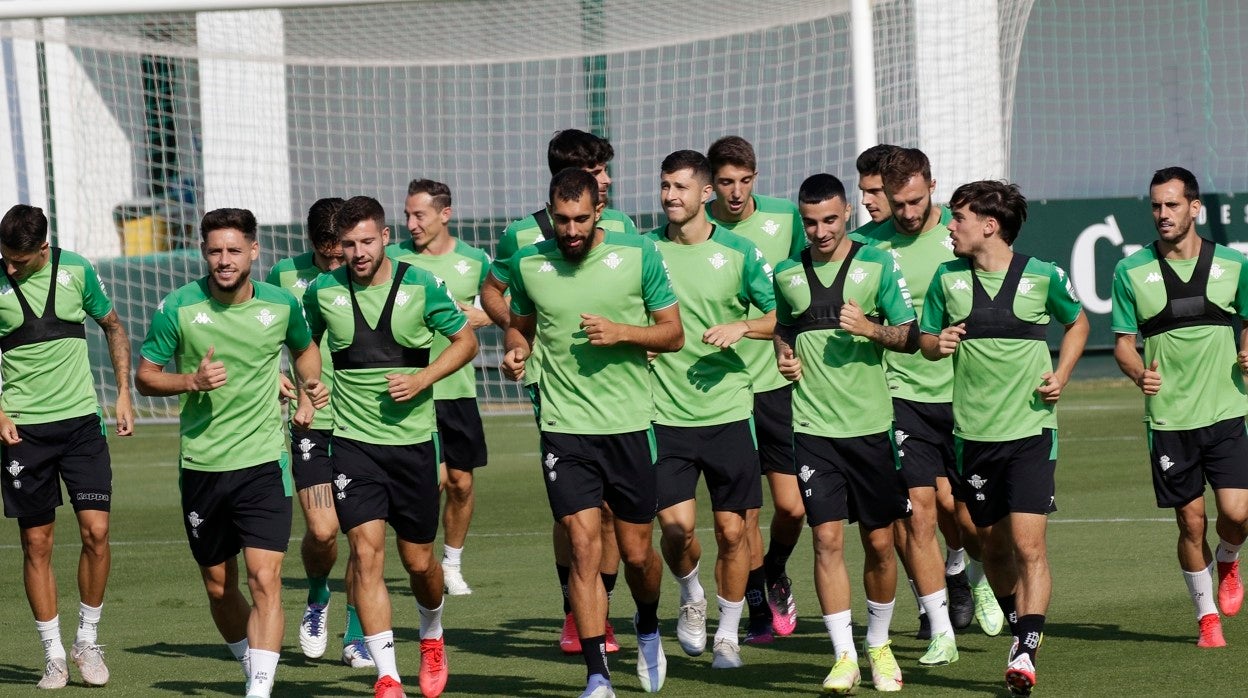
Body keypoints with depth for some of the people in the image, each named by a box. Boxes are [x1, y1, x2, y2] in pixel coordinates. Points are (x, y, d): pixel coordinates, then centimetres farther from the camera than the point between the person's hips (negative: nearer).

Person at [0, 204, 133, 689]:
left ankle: (87, 640, 10)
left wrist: (123, 393, 7)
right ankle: (53, 655, 10)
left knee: (96, 530, -7)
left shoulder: (76, 270, -1)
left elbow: (113, 327, 14)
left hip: (81, 421, 1)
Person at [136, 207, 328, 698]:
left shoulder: (281, 305, 0)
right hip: (201, 467, 1)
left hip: (263, 461, -1)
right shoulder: (178, 308, -6)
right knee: (219, 588, 11)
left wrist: (308, 395, 7)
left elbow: (304, 348, 22)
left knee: (265, 579, -15)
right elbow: (145, 377, 2)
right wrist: (191, 381, -16)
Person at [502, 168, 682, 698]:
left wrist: (622, 332, -15)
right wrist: (516, 351, -4)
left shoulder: (638, 256, -2)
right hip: (564, 429, 0)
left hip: (630, 424, 0)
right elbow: (519, 325, 19)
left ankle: (648, 628, 40)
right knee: (585, 549, -10)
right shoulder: (529, 265, 2)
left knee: (637, 554, 7)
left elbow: (673, 334, 3)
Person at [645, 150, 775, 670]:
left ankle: (727, 635, 19)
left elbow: (782, 315, 5)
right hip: (666, 411, 0)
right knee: (676, 524, -9)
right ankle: (691, 598, 22)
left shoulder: (738, 252, -1)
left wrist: (743, 327, -13)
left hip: (728, 409, 0)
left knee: (731, 530, 3)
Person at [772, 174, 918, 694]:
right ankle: (844, 656, -6)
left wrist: (872, 329, -16)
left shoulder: (876, 264, 1)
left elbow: (910, 337, 2)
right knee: (827, 539, -9)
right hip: (812, 427, 1)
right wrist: (784, 355, 3)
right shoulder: (786, 274, 8)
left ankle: (879, 645, 24)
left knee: (879, 542, 5)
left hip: (870, 423, -1)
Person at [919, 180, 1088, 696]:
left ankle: (1024, 655, -15)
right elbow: (926, 339, 14)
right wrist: (938, 344, -10)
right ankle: (1020, 629, 31)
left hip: (1031, 428, -3)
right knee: (993, 546, 10)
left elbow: (1076, 323, 16)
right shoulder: (947, 279, 3)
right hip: (973, 434, 3)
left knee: (1028, 545, -13)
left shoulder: (1043, 277, -3)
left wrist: (1061, 375, 2)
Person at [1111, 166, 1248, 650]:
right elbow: (1123, 342, 5)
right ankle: (1206, 615, 20)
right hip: (1168, 419, 0)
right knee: (1191, 522, 2)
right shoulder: (1131, 272, 0)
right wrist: (1139, 374, -16)